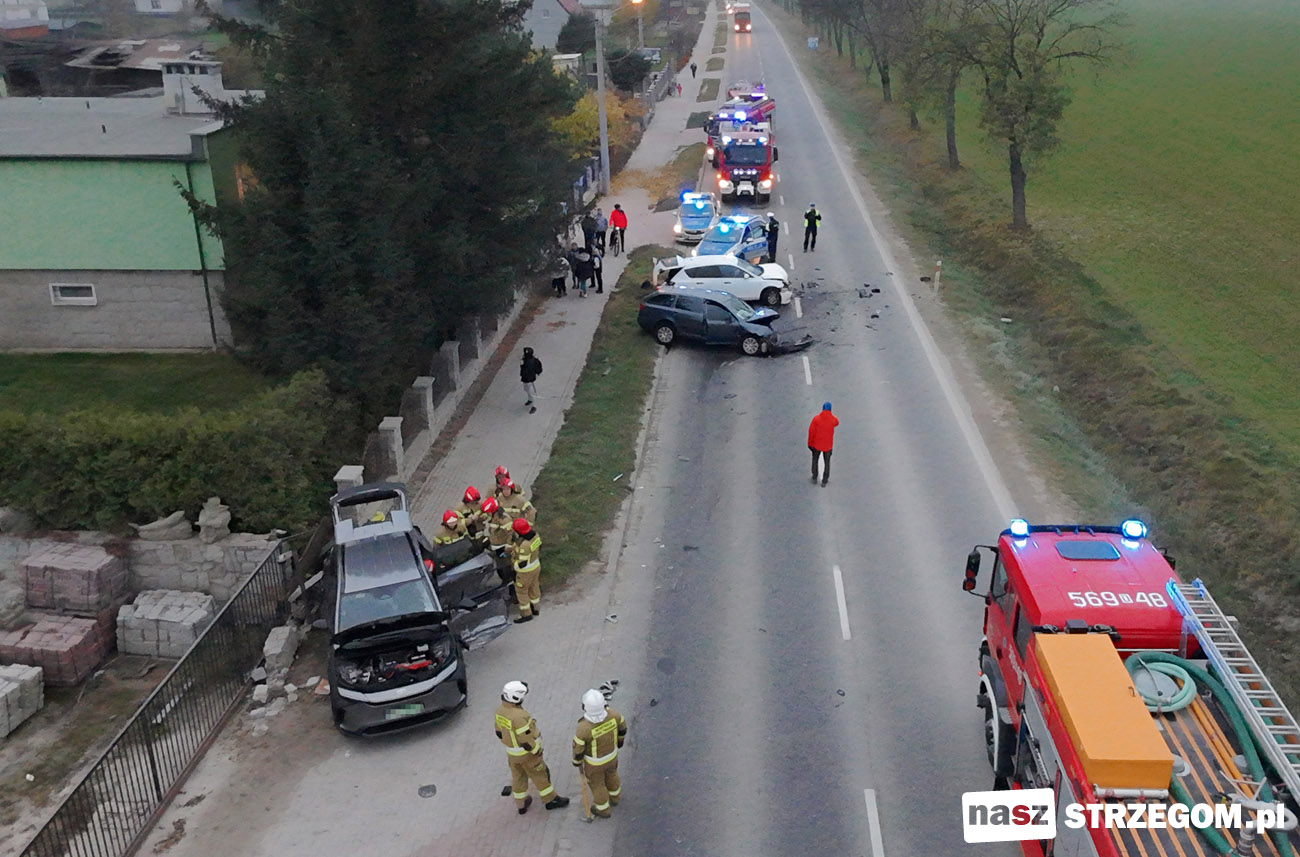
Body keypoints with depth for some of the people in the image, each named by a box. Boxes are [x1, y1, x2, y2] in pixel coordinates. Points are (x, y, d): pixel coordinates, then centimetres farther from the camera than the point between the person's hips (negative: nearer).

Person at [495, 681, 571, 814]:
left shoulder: (500, 711, -11)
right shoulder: (519, 716, -37)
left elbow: (500, 732, 4)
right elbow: (526, 740, -29)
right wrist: (537, 751, -13)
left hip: (512, 751, 7)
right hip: (527, 752, -7)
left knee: (518, 776, 23)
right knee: (540, 775, 14)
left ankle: (521, 804, 40)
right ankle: (551, 800, 32)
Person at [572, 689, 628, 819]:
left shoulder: (584, 727, -42)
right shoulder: (611, 714, -31)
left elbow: (578, 748, -24)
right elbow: (622, 725, -9)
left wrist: (576, 761, -1)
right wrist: (620, 739, 14)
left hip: (594, 761, -4)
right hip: (611, 754, 4)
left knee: (597, 783, 26)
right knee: (610, 774, 34)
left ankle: (603, 809, 50)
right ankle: (614, 798, 61)